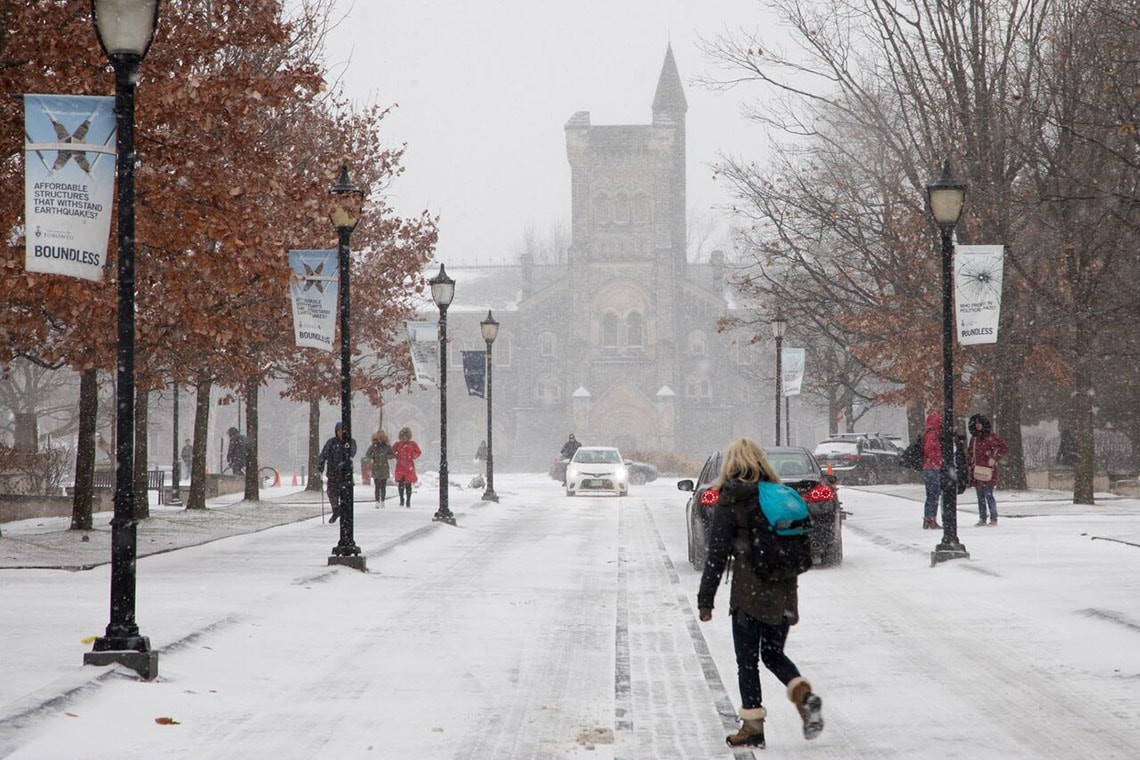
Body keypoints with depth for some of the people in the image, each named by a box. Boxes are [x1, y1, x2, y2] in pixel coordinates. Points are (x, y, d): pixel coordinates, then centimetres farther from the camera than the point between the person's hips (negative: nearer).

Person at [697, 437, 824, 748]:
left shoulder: (730, 503, -6)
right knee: (774, 654, 19)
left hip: (749, 595, -5)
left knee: (747, 660, 5)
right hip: (782, 594, 5)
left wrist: (705, 600, -3)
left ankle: (753, 727, 7)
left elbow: (717, 555, -9)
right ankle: (804, 694, -6)